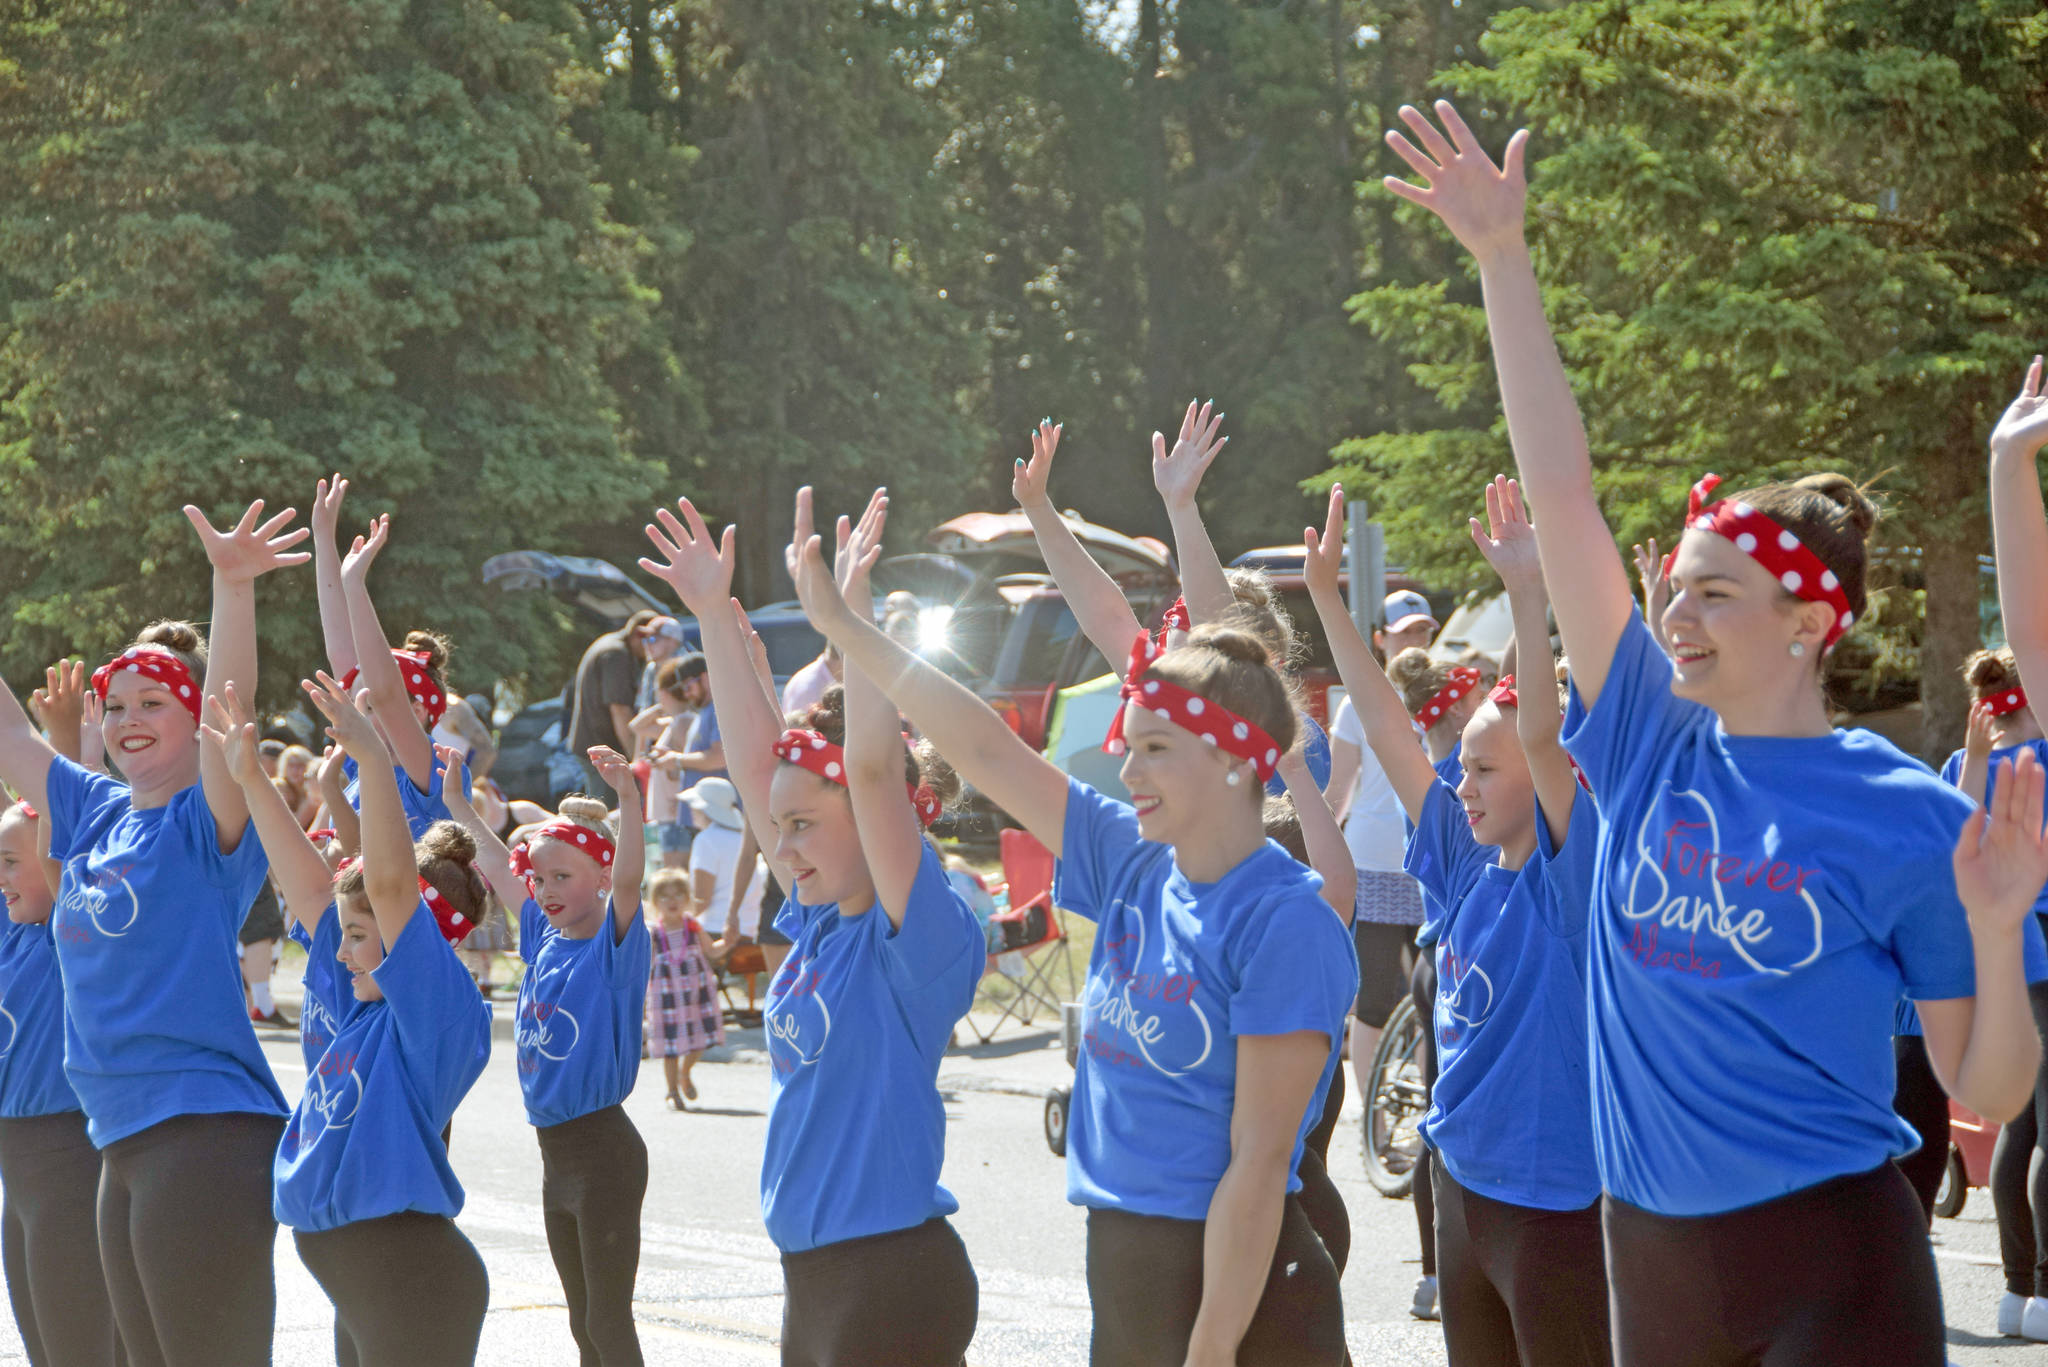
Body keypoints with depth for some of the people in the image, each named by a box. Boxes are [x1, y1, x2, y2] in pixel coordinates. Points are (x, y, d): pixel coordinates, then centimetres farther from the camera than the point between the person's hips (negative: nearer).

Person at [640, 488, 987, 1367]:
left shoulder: (924, 941, -12)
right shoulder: (817, 924, 9)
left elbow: (875, 771, -24)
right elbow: (756, 760, 12)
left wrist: (847, 616, -28)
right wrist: (713, 615, 10)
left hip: (895, 1278, -9)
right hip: (812, 1278, 9)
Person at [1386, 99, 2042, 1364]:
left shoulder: (1908, 819, -8)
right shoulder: (1655, 748, 3)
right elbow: (1561, 495, 1)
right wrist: (1504, 260, -1)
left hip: (1830, 1265, -5)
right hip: (1652, 1258, 5)